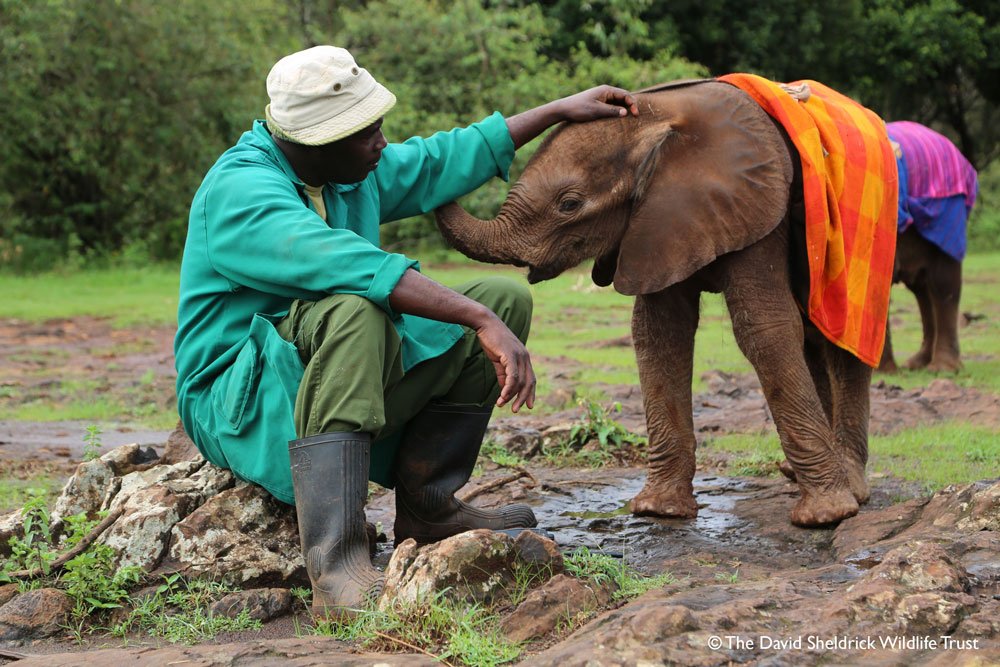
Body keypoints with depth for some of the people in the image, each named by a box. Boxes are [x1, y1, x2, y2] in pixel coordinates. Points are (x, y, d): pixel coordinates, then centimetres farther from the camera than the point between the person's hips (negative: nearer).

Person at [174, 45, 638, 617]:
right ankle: (336, 560, -45)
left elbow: (442, 161, 23)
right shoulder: (241, 189, -22)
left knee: (507, 298, 2)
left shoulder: (354, 173, 5)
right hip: (243, 406, -9)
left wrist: (561, 109, 25)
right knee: (355, 310, -39)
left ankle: (426, 506, 1)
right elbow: (353, 266, -36)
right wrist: (482, 321, -41)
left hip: (347, 382, 9)